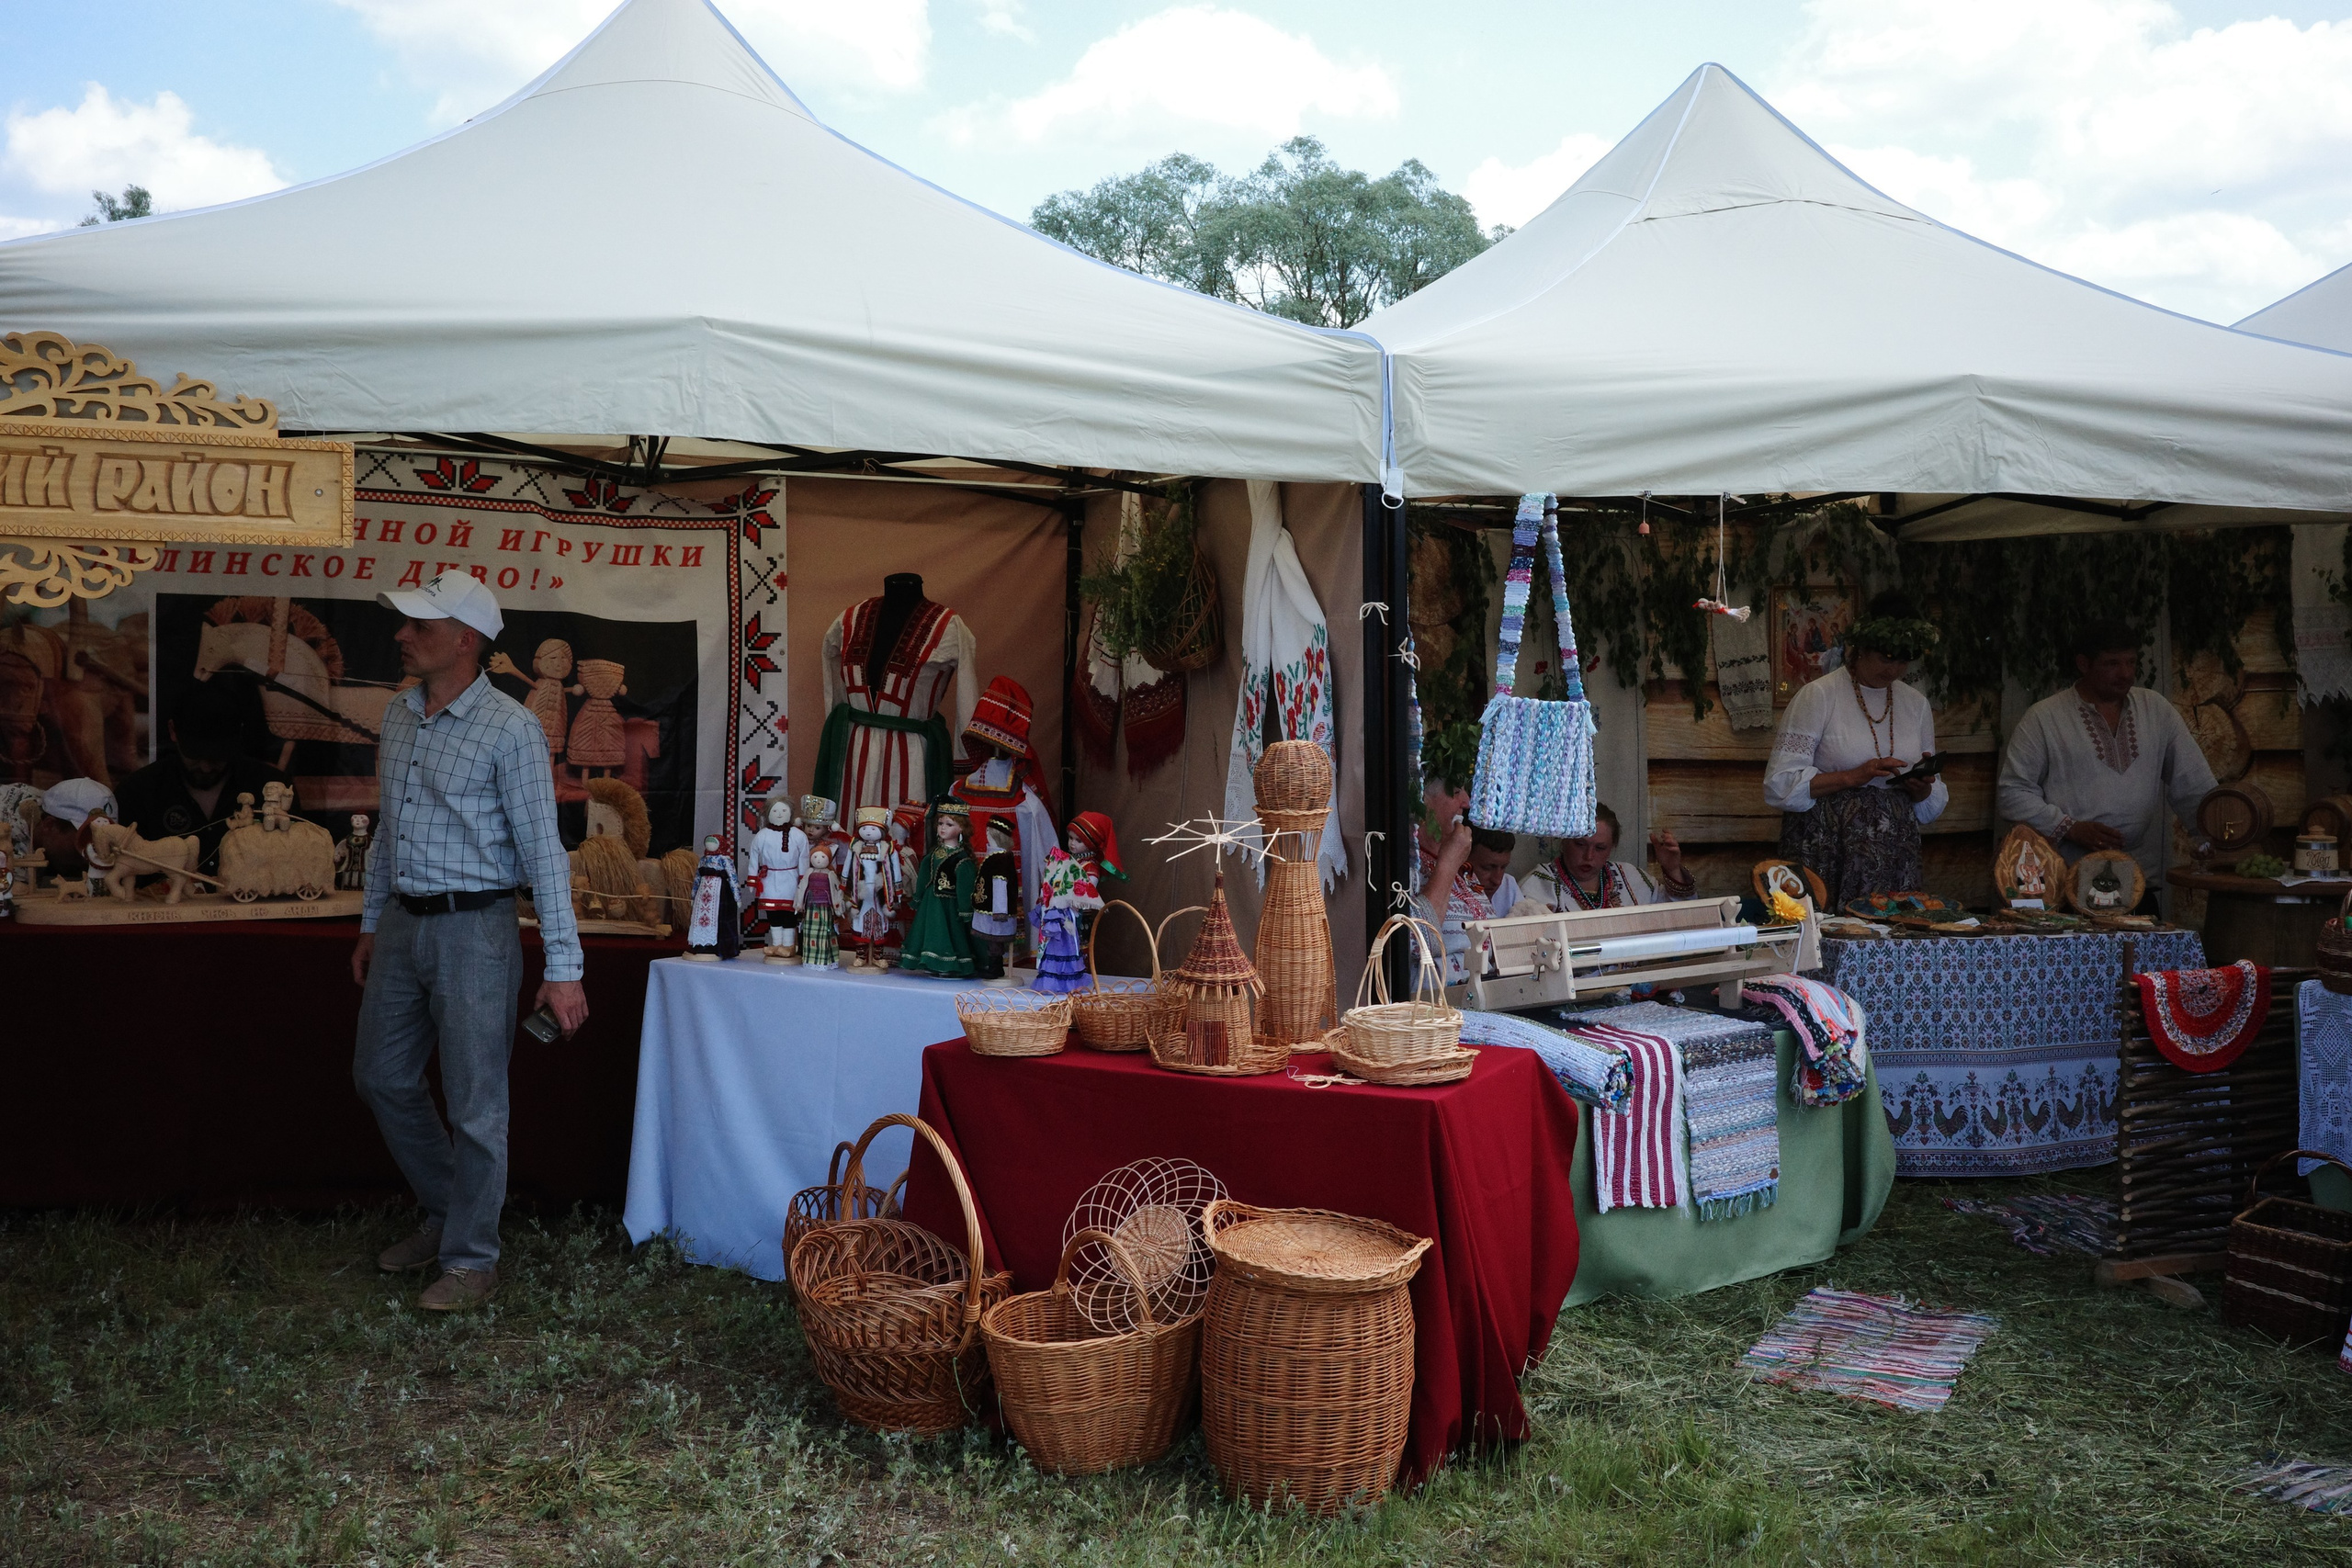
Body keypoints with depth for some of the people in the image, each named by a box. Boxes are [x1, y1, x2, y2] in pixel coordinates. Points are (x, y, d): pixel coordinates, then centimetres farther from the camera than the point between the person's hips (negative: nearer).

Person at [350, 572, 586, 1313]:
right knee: (381, 1077, 17)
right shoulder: (398, 716, 9)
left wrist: (563, 967, -18)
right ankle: (447, 1211, 36)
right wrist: (371, 924, 22)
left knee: (474, 1103, 1)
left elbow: (542, 850, -16)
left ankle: (471, 1258, 16)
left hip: (473, 931, -8)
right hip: (402, 924, 8)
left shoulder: (509, 729, -14)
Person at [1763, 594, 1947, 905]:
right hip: (1826, 853, -4)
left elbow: (1932, 804, 19)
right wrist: (1853, 777, -18)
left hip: (1894, 854, 4)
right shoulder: (1819, 696, -2)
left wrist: (1921, 788, -3)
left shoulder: (1916, 704, 14)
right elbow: (1780, 783, -11)